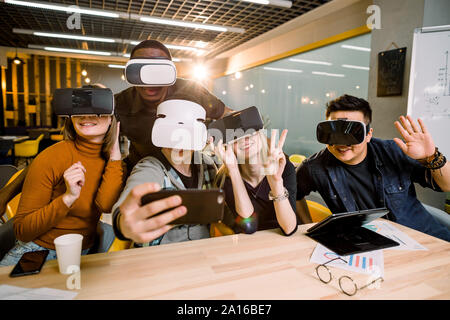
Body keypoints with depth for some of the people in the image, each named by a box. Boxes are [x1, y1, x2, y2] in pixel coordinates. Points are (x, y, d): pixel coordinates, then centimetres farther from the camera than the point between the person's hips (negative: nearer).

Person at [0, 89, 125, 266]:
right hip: (38, 250, -3)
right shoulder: (49, 158, -16)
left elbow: (107, 205, -22)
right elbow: (21, 230, -14)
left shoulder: (112, 159, -4)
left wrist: (115, 152, -17)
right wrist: (68, 197, -29)